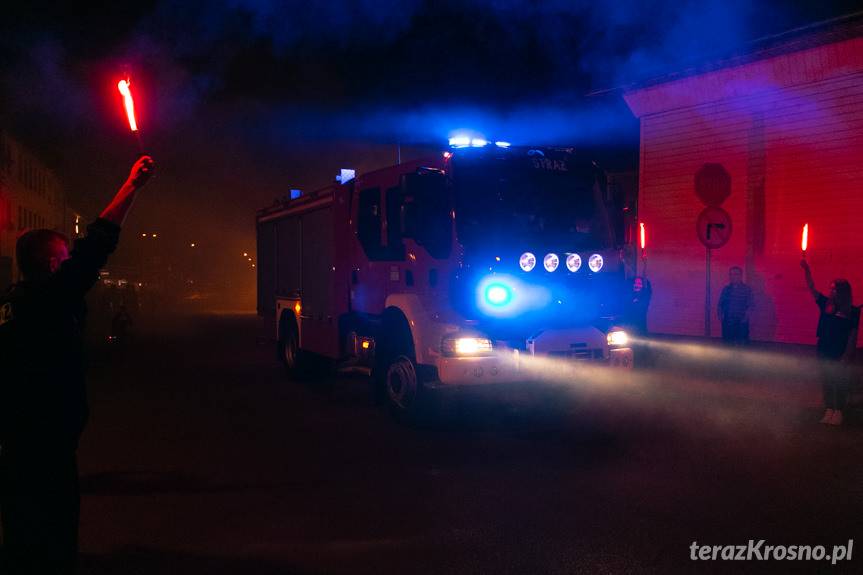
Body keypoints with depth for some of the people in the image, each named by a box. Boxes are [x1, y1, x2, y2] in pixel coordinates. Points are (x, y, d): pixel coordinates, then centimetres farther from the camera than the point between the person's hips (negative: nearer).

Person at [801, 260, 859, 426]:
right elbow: (811, 288, -3)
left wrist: (847, 356, -9)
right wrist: (806, 269, -14)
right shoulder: (826, 305, 1)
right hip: (824, 350, 3)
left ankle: (838, 411, 13)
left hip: (841, 353, -3)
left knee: (840, 381, 3)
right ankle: (829, 409, 16)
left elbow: (853, 336, -5)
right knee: (826, 380, 8)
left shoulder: (853, 311, -6)